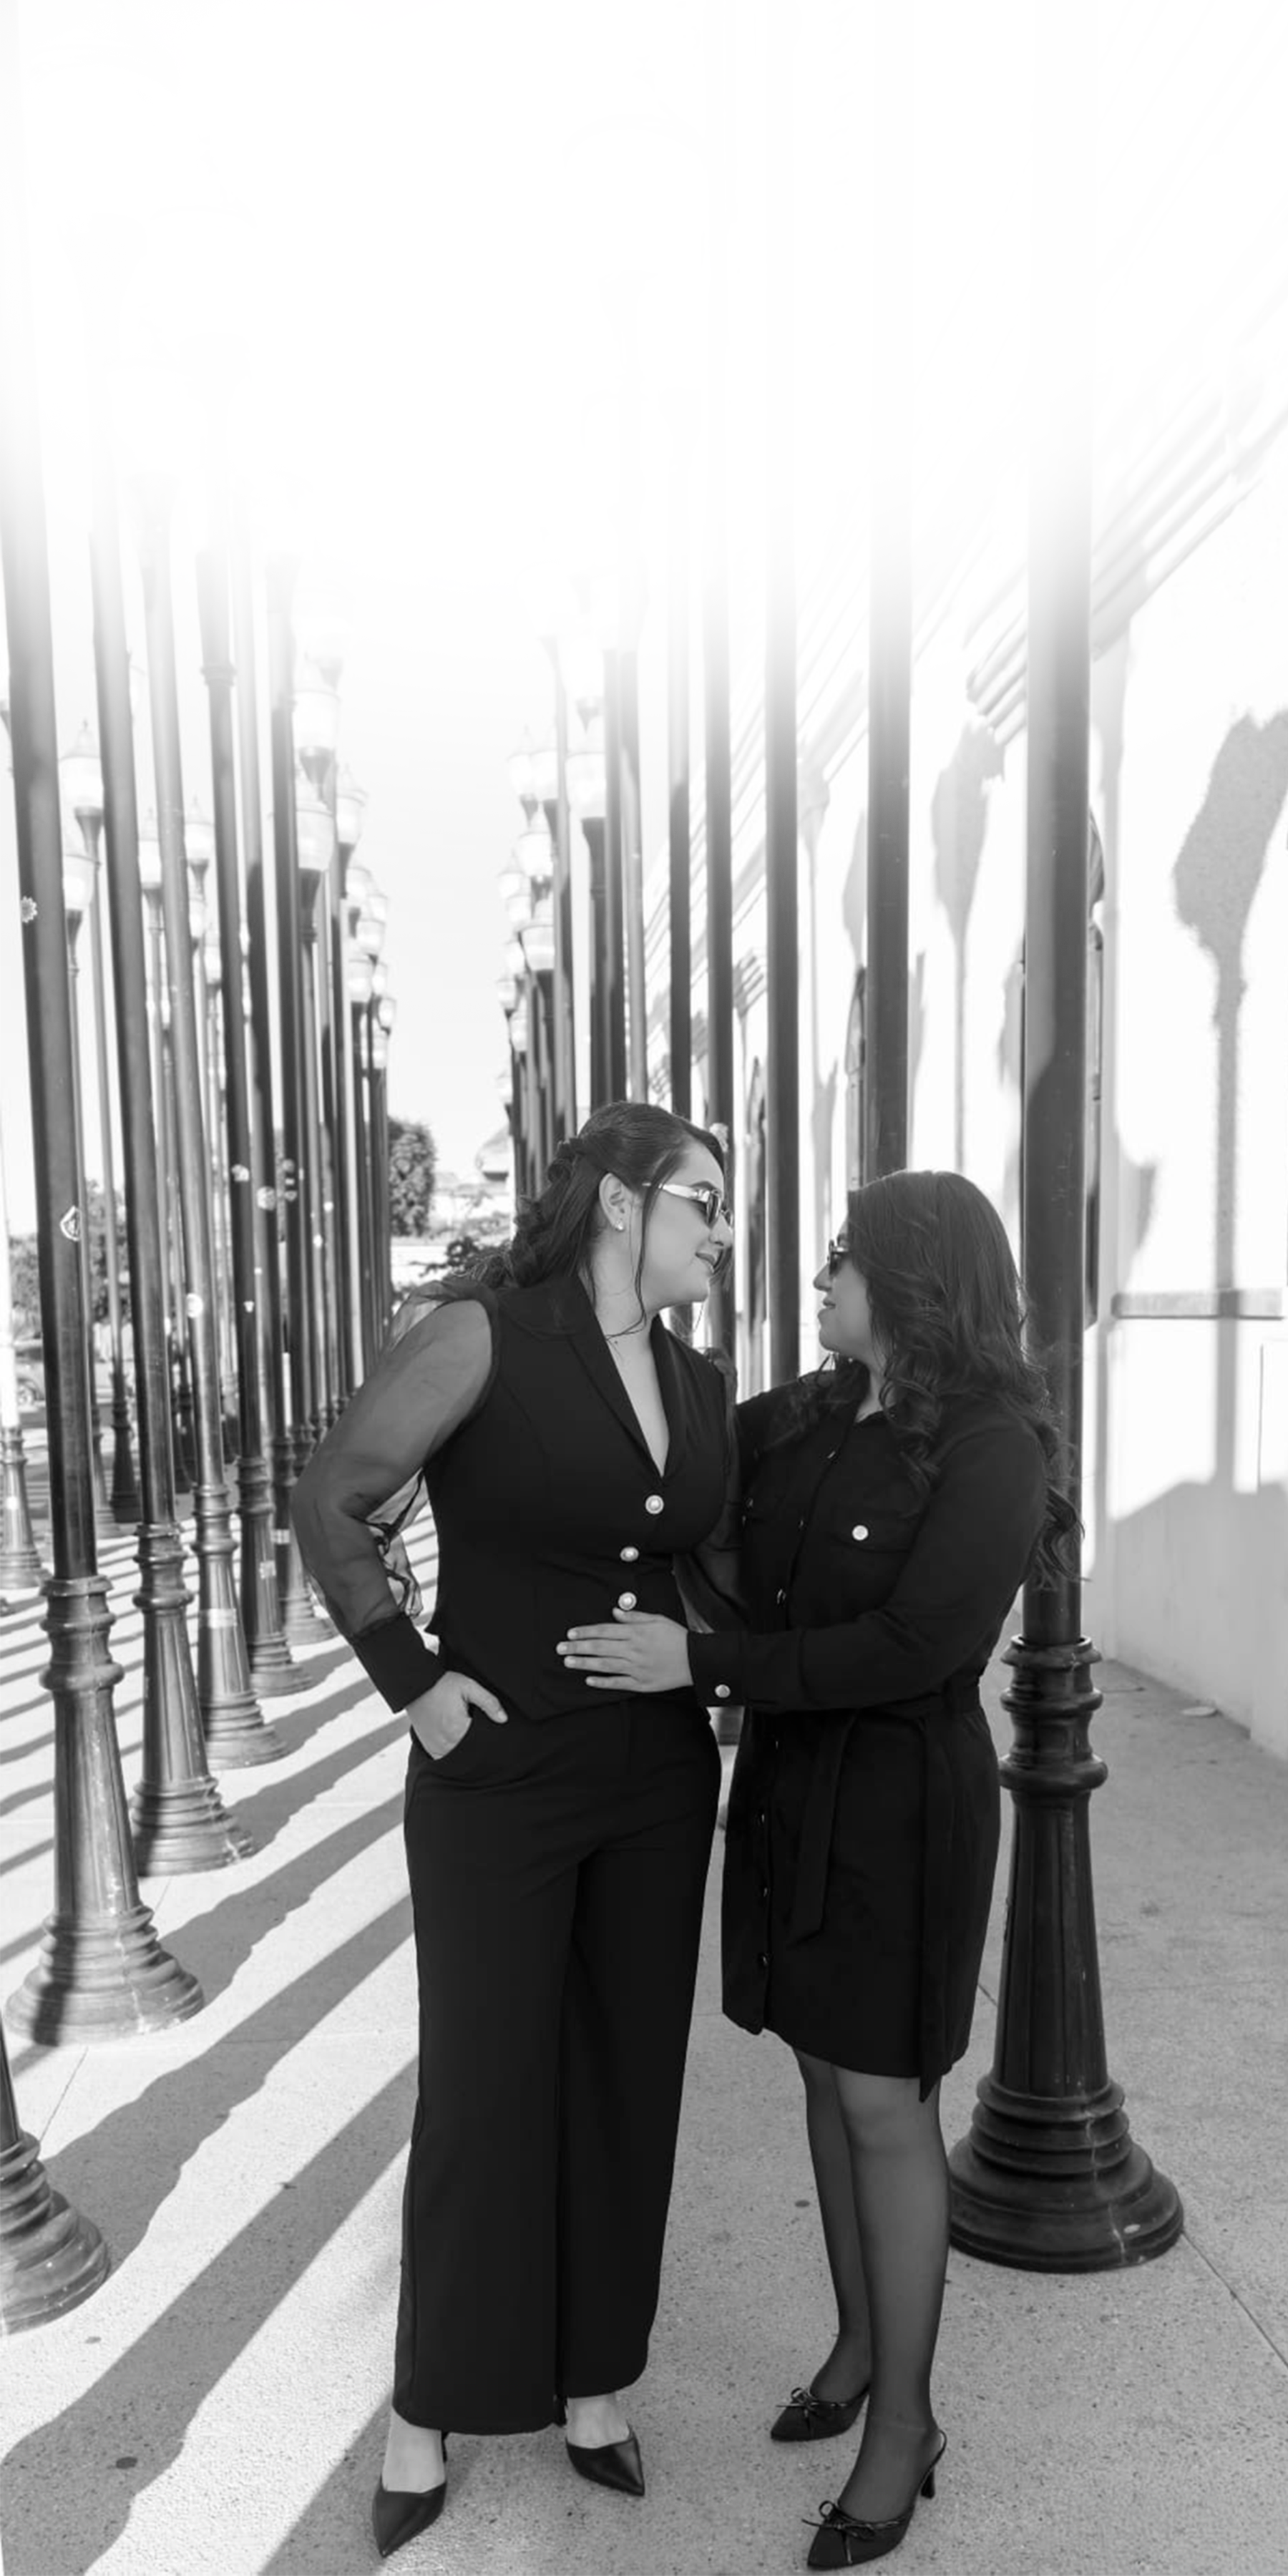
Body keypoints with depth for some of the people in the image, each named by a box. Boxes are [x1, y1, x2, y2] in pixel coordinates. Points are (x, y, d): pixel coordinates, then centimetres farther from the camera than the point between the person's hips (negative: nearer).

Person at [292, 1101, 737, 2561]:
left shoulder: (697, 1384, 3)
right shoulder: (479, 1336, -16)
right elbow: (329, 1505, -12)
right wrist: (409, 1679, -14)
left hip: (659, 1783, 6)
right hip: (497, 1785, -5)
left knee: (626, 2085, 15)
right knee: (484, 2095, 9)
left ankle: (591, 2376, 37)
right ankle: (430, 2404, 33)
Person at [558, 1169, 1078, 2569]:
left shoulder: (995, 1446, -22)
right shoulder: (810, 1414, 1)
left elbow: (916, 1651, -28)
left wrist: (699, 1663, -27)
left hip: (900, 1803, -7)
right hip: (790, 1780, 7)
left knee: (883, 2108, 3)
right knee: (829, 2072, 19)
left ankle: (903, 2417, 25)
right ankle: (858, 2337, 40)